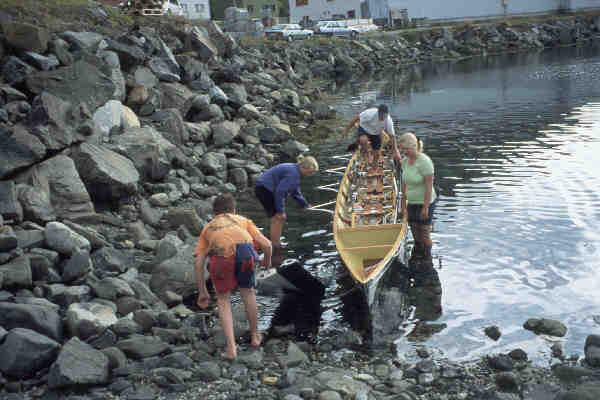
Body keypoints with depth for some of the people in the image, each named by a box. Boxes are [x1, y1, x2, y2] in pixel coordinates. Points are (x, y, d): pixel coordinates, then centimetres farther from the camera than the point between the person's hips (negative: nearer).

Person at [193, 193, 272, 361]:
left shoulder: (208, 227, 35)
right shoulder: (242, 220, 36)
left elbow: (198, 263, 25)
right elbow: (266, 244, 24)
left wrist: (202, 292, 31)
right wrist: (268, 260, 46)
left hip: (220, 256, -1)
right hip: (245, 251, 1)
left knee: (223, 300, 21)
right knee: (247, 292, 28)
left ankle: (231, 348, 11)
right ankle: (255, 336, 42)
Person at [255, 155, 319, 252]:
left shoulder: (295, 170, 8)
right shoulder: (292, 173, -23)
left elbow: (295, 192, 21)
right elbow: (280, 192, -26)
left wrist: (306, 205, 21)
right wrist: (281, 211, -20)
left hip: (267, 189, 10)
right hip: (264, 189, -10)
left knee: (281, 218, 12)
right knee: (277, 218, -9)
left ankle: (277, 245, 18)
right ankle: (275, 248, -5)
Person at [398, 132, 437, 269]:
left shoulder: (424, 162, -21)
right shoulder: (405, 161, 2)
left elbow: (429, 186, -21)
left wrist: (425, 208, -20)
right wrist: (403, 204, 11)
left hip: (425, 203, -7)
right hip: (412, 202, 7)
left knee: (424, 234, 3)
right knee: (415, 232, 16)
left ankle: (427, 260, 19)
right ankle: (417, 254, 34)